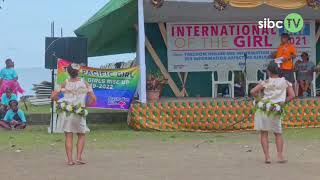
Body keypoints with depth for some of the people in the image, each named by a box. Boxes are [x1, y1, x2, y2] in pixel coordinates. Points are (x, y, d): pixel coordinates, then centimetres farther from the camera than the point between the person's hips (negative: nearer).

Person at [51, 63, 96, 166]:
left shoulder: (65, 84, 0)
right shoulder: (84, 83, -1)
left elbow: (53, 96, -4)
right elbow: (93, 98, -6)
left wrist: (60, 102, 11)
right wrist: (86, 106, 8)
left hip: (66, 112, 1)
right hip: (79, 113, -1)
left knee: (68, 137, 5)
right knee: (81, 136, 15)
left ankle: (70, 160, 1)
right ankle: (79, 157, 3)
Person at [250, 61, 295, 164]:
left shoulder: (266, 82, -1)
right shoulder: (286, 82, 5)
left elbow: (252, 92, -7)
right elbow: (292, 95, -3)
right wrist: (283, 101, 10)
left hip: (263, 108, -2)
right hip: (276, 111, 2)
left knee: (264, 134, 7)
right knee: (278, 134, 16)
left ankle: (267, 157, 0)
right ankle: (280, 156, 4)